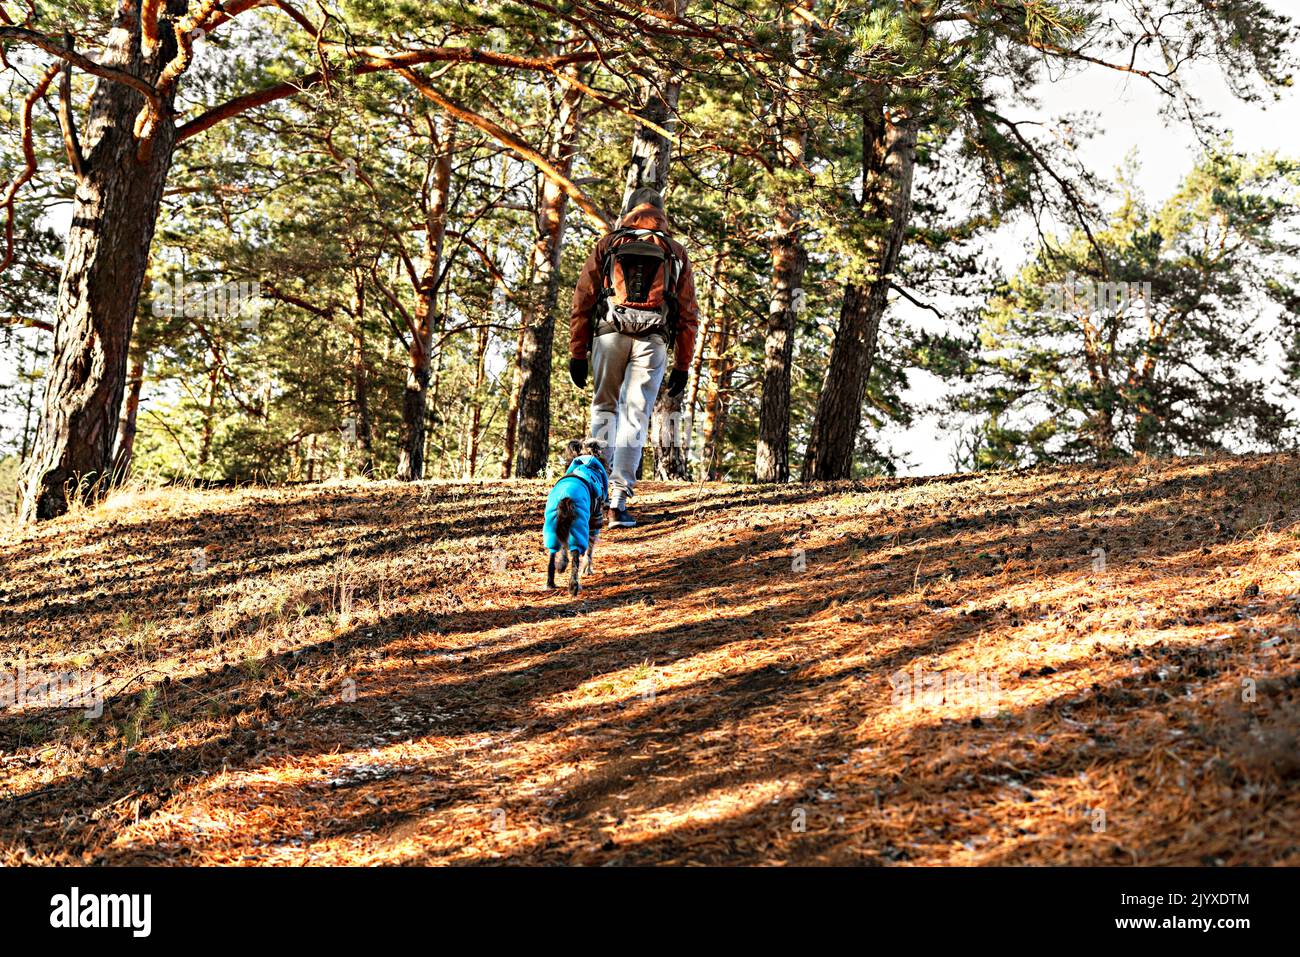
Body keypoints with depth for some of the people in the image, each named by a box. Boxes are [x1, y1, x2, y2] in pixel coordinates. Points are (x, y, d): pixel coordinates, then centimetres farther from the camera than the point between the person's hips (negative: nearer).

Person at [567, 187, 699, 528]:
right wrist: (682, 365, 14)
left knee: (604, 407, 17)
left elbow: (582, 301, 6)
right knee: (635, 417, 1)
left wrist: (577, 353, 7)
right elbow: (688, 313, 12)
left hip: (609, 334, 0)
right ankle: (618, 498, -5)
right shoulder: (676, 253, 16)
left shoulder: (607, 245, 13)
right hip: (653, 341, 0)